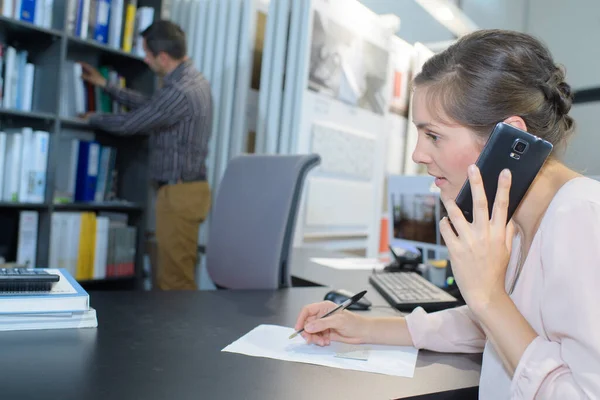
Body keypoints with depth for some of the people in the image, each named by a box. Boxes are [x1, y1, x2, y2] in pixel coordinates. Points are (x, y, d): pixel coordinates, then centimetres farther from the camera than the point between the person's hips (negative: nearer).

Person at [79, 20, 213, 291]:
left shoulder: (179, 91, -20)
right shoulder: (192, 80, 13)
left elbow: (129, 124, -13)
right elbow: (148, 105, 21)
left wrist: (92, 118, 7)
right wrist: (104, 85, 24)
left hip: (179, 192, -10)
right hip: (184, 189, 10)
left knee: (175, 278, -3)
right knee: (171, 274, 15)